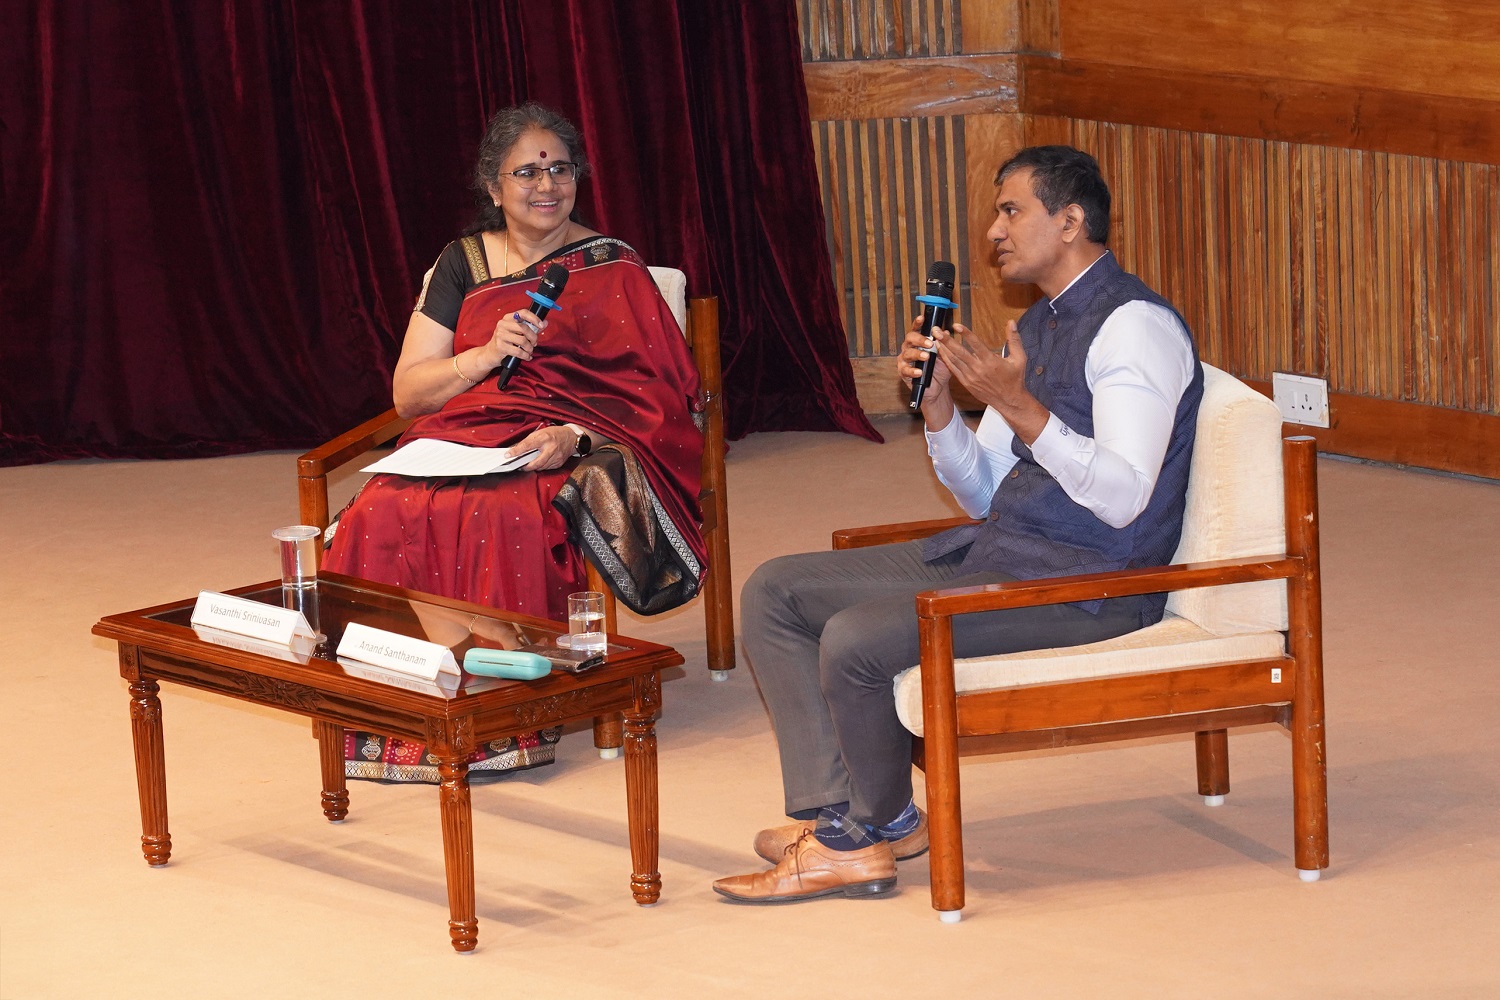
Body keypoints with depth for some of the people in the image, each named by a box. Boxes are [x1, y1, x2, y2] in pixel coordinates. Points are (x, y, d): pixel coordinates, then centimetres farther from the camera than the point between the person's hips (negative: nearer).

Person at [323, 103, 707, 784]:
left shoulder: (612, 270, 8)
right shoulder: (462, 264, 16)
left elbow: (653, 399, -1)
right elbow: (408, 393, 10)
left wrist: (571, 437, -19)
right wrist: (487, 356, -8)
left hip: (573, 452, -3)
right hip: (461, 438, 3)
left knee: (498, 516, -37)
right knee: (384, 516, -30)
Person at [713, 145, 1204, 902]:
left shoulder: (1134, 327, -13)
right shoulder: (1036, 327, 17)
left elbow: (1123, 498, -23)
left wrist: (1019, 407, -29)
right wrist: (936, 404, 2)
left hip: (1088, 580, -10)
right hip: (999, 549, 10)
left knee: (857, 638, -26)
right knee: (774, 591, 1)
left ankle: (886, 822, 1)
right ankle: (833, 826, -8)